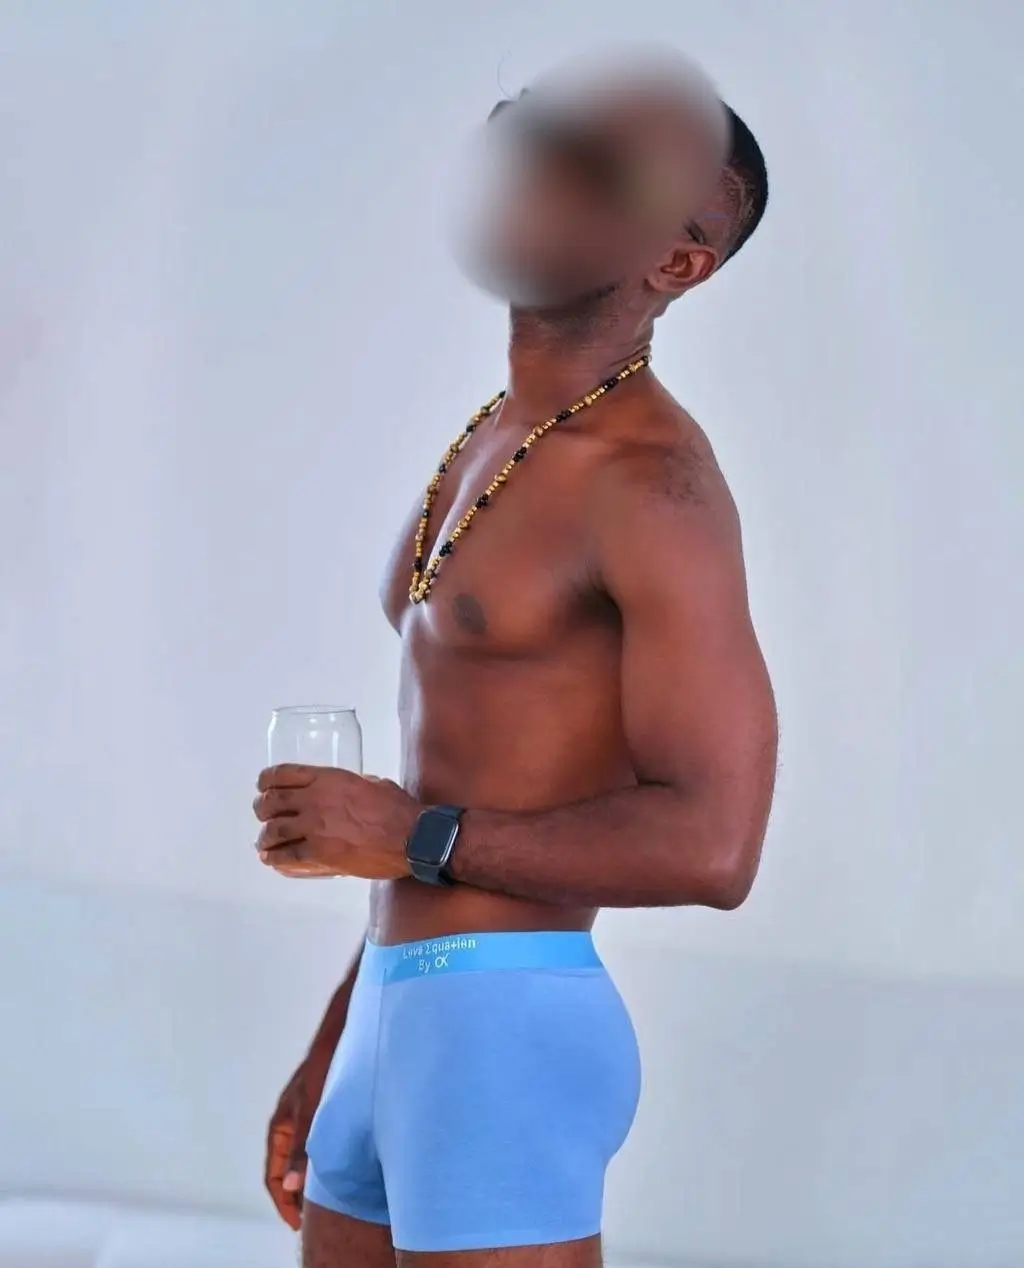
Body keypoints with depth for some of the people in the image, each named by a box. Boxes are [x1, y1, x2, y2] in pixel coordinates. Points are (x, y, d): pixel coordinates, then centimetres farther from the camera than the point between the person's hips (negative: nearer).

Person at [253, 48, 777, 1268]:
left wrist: (408, 834, -16)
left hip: (508, 1036, -10)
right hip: (408, 1017, 10)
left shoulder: (652, 481, -14)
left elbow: (712, 846, -21)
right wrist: (331, 1055, 23)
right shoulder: (494, 448, 16)